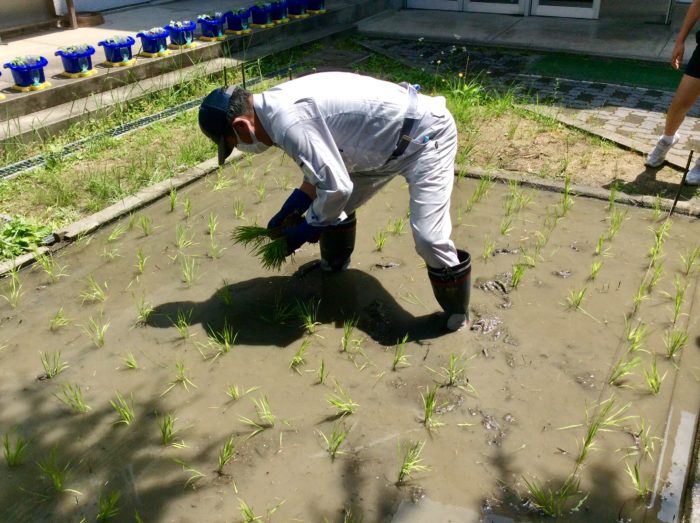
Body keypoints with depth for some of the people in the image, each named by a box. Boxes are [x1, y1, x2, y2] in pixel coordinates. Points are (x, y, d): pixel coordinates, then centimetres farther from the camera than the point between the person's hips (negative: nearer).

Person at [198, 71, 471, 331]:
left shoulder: (287, 121, -30)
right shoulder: (280, 104, 2)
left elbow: (336, 187, -29)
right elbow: (323, 167, 12)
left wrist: (306, 231, -13)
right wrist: (289, 213, 10)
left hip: (427, 133, -10)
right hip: (392, 137, 10)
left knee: (428, 237, -18)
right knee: (330, 208, 17)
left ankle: (457, 313, 7)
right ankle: (333, 266, 44)